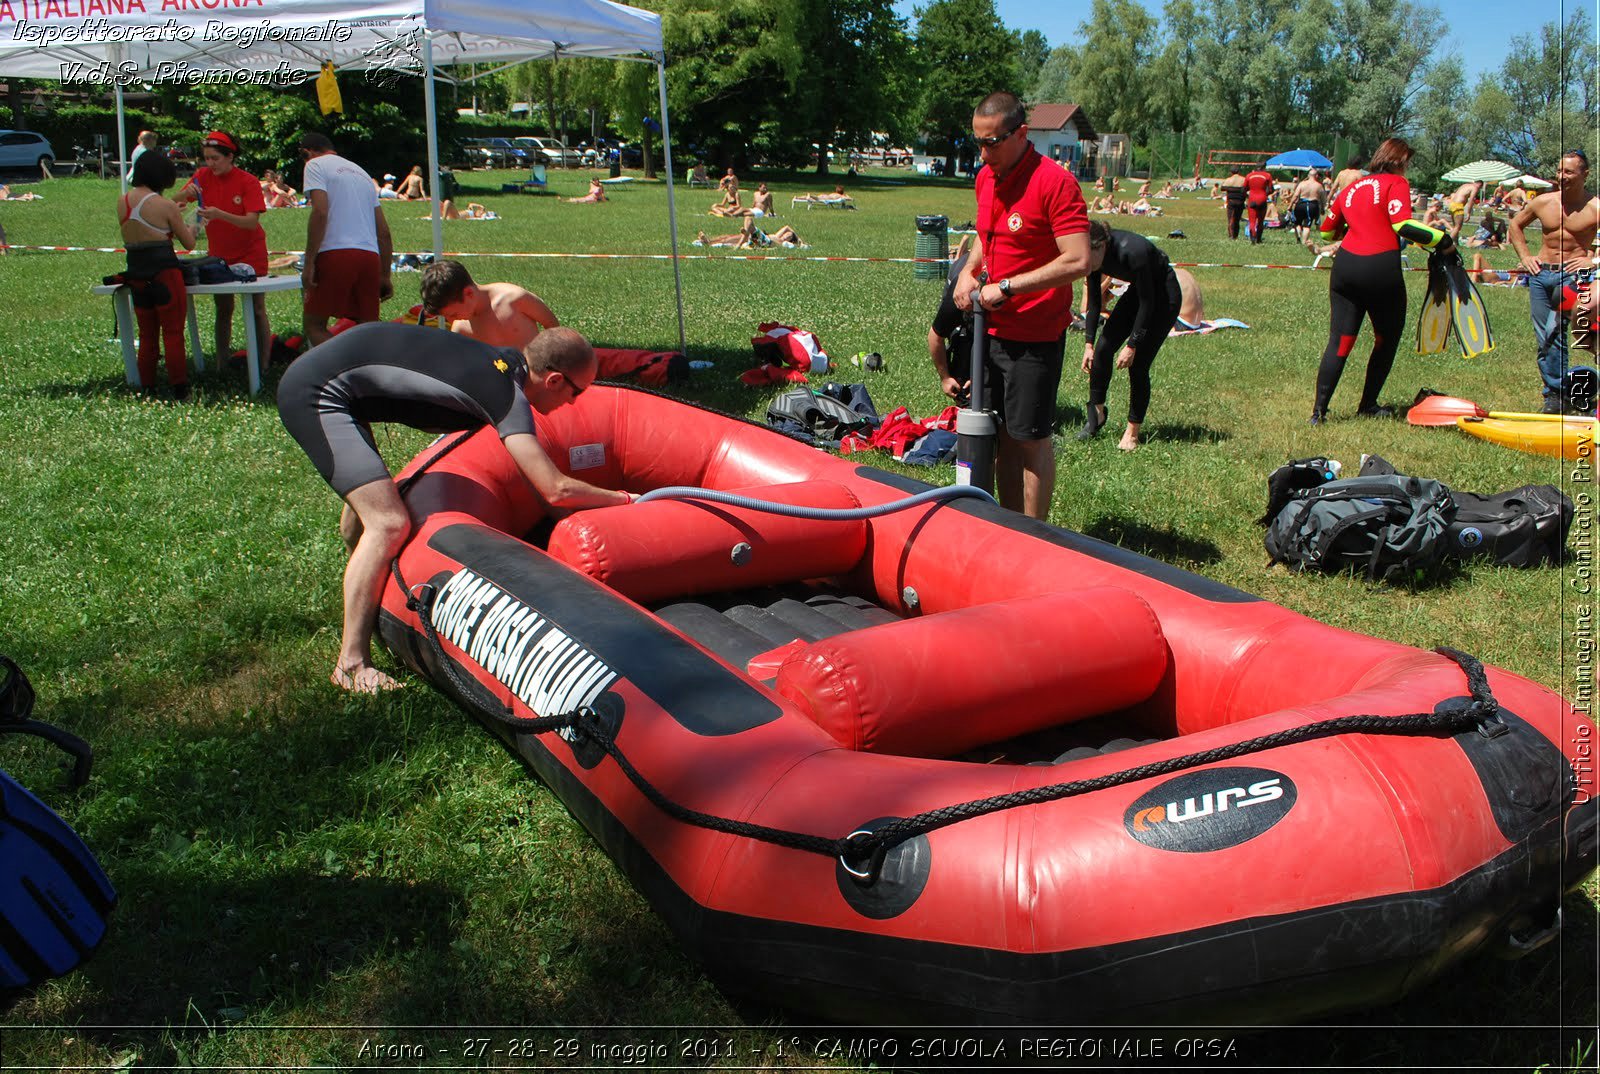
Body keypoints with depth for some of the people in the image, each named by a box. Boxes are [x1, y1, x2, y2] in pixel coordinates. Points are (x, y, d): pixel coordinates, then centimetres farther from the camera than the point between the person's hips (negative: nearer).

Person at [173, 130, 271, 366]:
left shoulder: (248, 182, -15)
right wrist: (186, 193, -29)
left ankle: (263, 365, -1)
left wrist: (220, 214, -38)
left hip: (250, 254, -4)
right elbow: (175, 203, -6)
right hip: (218, 254, 4)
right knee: (223, 311, 8)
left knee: (257, 311, -4)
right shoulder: (203, 176, -3)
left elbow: (252, 222, -24)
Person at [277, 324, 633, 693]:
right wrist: (624, 499, -11)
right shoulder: (507, 392, -21)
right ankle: (352, 666, -10)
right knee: (389, 524, -16)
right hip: (315, 394, -10)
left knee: (368, 502, 29)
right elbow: (557, 489, -26)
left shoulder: (501, 359, 4)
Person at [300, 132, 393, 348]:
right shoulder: (361, 172, 27)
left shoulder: (316, 165, 6)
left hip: (336, 253, -6)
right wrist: (385, 276, 22)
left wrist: (309, 263, -12)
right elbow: (383, 230, 21)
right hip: (370, 257, 6)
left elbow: (320, 212, -11)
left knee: (314, 325, 1)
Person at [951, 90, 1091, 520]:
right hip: (992, 329, 7)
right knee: (1002, 432, 13)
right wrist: (968, 272, 6)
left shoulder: (1055, 182, -16)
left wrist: (1006, 287, -20)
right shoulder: (985, 179, 8)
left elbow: (1077, 262, -23)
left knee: (1031, 436, 1)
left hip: (1037, 335, -7)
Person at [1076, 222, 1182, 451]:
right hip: (1137, 292, 7)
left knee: (1138, 363, -10)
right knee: (1102, 349, -6)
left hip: (1164, 297, -7)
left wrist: (1132, 345, -22)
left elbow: (1147, 303, -25)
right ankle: (1096, 413, 11)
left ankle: (1132, 432, 3)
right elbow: (1094, 302, -3)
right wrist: (1088, 343, -7)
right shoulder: (1094, 254, -15)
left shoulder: (1132, 251, -35)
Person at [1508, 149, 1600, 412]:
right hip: (1541, 274, 5)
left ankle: (1555, 392, -8)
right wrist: (1525, 256, 12)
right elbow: (1515, 224, 22)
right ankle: (1554, 391, 18)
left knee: (1554, 330, -18)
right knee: (1544, 338, 7)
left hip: (1571, 274, -5)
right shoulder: (1543, 202, 6)